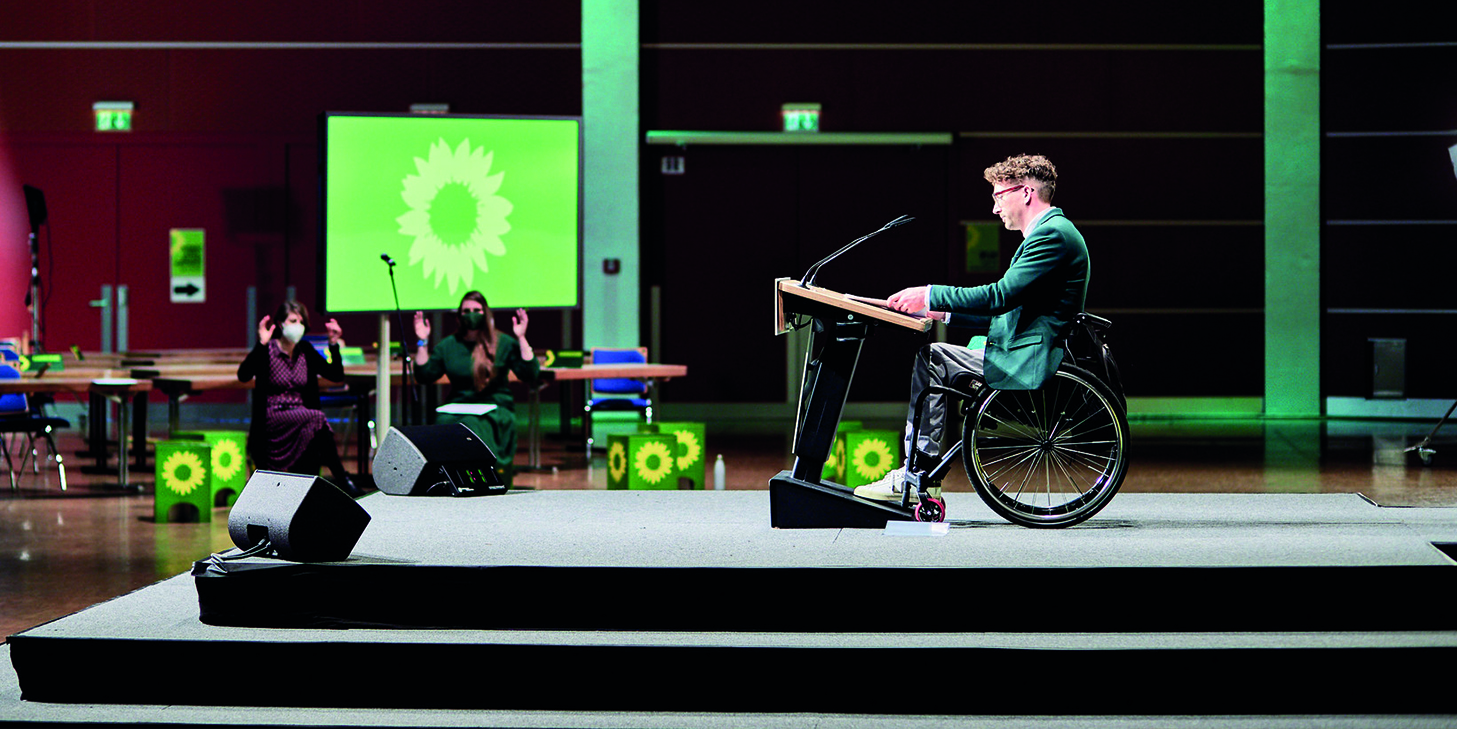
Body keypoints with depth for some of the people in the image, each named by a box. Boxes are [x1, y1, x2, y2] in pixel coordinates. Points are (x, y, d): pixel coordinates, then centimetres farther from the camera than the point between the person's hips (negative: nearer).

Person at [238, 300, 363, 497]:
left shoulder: (306, 352, 11)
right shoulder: (267, 351, -5)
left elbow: (337, 375, 9)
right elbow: (243, 375, -21)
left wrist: (334, 344, -2)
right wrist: (261, 344, -29)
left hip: (300, 416, 5)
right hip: (272, 419, -5)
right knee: (317, 419, -30)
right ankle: (343, 479, -24)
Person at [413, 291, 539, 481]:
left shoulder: (504, 343, 7)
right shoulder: (448, 346, 16)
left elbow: (530, 375, -4)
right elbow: (424, 376, 11)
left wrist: (521, 339, -11)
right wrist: (423, 342, 5)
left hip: (495, 409, -3)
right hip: (457, 407, 3)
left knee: (470, 425, -35)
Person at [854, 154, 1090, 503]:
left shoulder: (1053, 234, -14)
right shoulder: (1049, 232, 21)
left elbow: (1001, 295, -23)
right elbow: (1006, 312, 21)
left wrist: (931, 295, -16)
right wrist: (943, 312, 14)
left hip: (1029, 364, -11)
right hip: (1023, 357, 11)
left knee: (933, 359, -13)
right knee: (927, 353, 7)